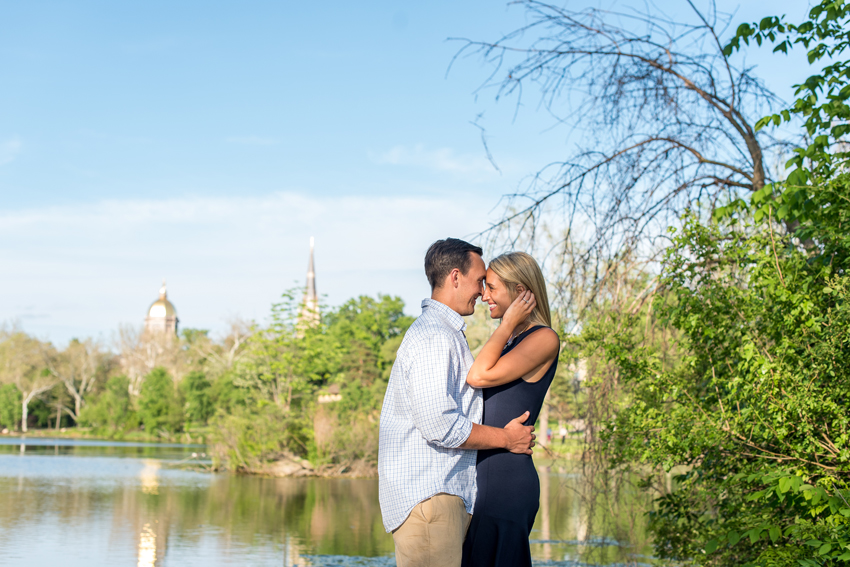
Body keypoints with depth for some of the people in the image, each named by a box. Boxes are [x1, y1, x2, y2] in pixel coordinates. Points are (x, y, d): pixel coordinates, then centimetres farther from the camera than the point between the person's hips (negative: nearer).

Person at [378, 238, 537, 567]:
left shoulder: (445, 333, 21)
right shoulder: (433, 337, -14)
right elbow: (439, 426, -21)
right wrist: (505, 438, -9)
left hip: (448, 494, 10)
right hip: (426, 496, -10)